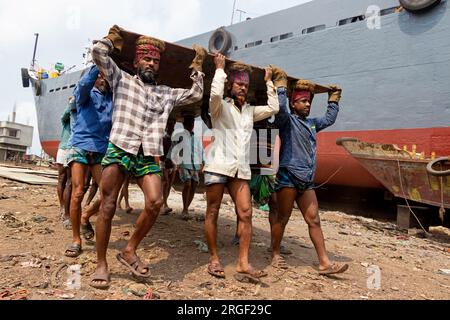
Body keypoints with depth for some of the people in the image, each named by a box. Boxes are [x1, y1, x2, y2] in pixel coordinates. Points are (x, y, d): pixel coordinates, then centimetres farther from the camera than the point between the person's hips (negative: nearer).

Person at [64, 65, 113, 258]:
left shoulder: (112, 97, 15)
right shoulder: (85, 94, 5)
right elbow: (84, 84, -16)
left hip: (101, 151, 3)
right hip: (80, 147, -3)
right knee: (78, 193, -8)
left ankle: (85, 218, 25)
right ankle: (76, 239, 6)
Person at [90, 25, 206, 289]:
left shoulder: (167, 94, 23)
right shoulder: (123, 80, 15)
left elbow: (196, 94, 26)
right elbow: (98, 52, 8)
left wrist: (198, 66, 28)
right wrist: (114, 41, 25)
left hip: (148, 157, 2)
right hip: (119, 151, -2)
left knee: (155, 202, -18)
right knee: (108, 207, -4)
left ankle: (130, 251, 2)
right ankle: (102, 264, 9)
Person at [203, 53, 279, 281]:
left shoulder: (250, 111, 21)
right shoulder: (220, 107, 4)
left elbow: (273, 108, 17)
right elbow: (215, 93, -17)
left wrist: (268, 82, 20)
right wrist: (220, 68, -3)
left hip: (240, 169, 5)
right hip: (218, 165, -4)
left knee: (246, 213, -5)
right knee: (212, 213, 1)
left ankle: (243, 263, -1)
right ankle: (214, 259, 13)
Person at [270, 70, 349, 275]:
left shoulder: (312, 123, 22)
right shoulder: (287, 120, 0)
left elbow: (330, 118, 38)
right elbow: (280, 106, -20)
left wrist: (334, 98, 39)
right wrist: (281, 82, -9)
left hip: (306, 181, 7)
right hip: (288, 177, -7)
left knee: (314, 220, 3)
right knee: (282, 218, 2)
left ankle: (324, 262, 6)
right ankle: (275, 255, 16)